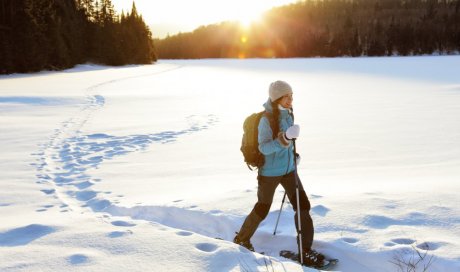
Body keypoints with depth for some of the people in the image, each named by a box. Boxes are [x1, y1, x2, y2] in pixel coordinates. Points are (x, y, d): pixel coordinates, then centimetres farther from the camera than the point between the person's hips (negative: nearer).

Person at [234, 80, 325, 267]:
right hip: (269, 172, -6)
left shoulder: (287, 114, 1)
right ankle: (242, 239, 35)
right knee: (262, 209, 10)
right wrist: (283, 140, -40)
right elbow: (263, 147, -27)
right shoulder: (266, 119, -21)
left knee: (303, 205, -1)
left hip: (288, 169, 6)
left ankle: (305, 250, 10)